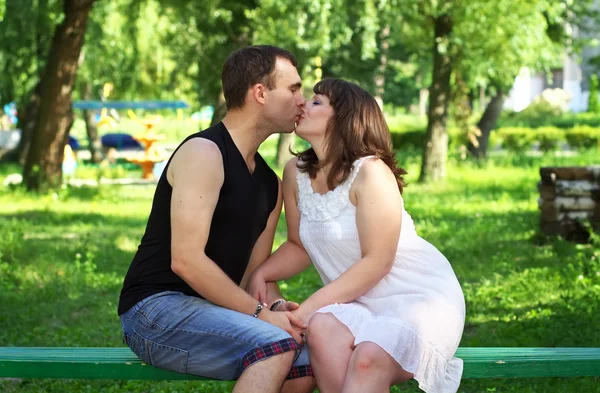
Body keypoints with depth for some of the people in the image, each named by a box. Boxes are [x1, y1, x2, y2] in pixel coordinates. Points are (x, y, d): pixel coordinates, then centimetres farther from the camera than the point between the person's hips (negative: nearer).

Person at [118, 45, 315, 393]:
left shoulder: (270, 183, 15)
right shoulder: (204, 153, -13)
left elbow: (255, 269, 14)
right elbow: (186, 260, -21)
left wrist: (278, 307, -8)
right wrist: (261, 312, -21)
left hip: (212, 311, 9)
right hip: (156, 307, -9)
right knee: (276, 346, -28)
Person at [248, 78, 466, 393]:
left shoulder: (370, 172, -16)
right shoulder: (296, 172, 4)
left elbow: (376, 262, -19)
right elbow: (299, 246, 13)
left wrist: (309, 307, -21)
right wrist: (260, 275, -7)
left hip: (419, 296, -5)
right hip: (362, 301, 5)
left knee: (369, 359, -35)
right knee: (321, 329, -30)